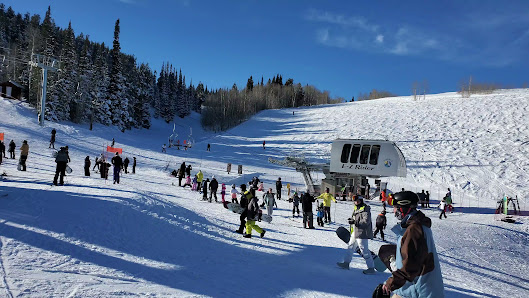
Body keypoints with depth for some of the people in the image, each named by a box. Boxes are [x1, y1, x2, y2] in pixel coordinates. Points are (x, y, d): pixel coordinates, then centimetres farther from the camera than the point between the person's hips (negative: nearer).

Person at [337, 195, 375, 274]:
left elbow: (366, 221, -22)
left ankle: (371, 268, 2)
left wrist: (355, 222, -26)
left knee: (364, 250, -6)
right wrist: (352, 219, 0)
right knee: (351, 247, 17)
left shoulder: (365, 209, -14)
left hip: (362, 233, -10)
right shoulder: (356, 208, 13)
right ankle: (346, 263, 29)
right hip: (355, 232, 10)